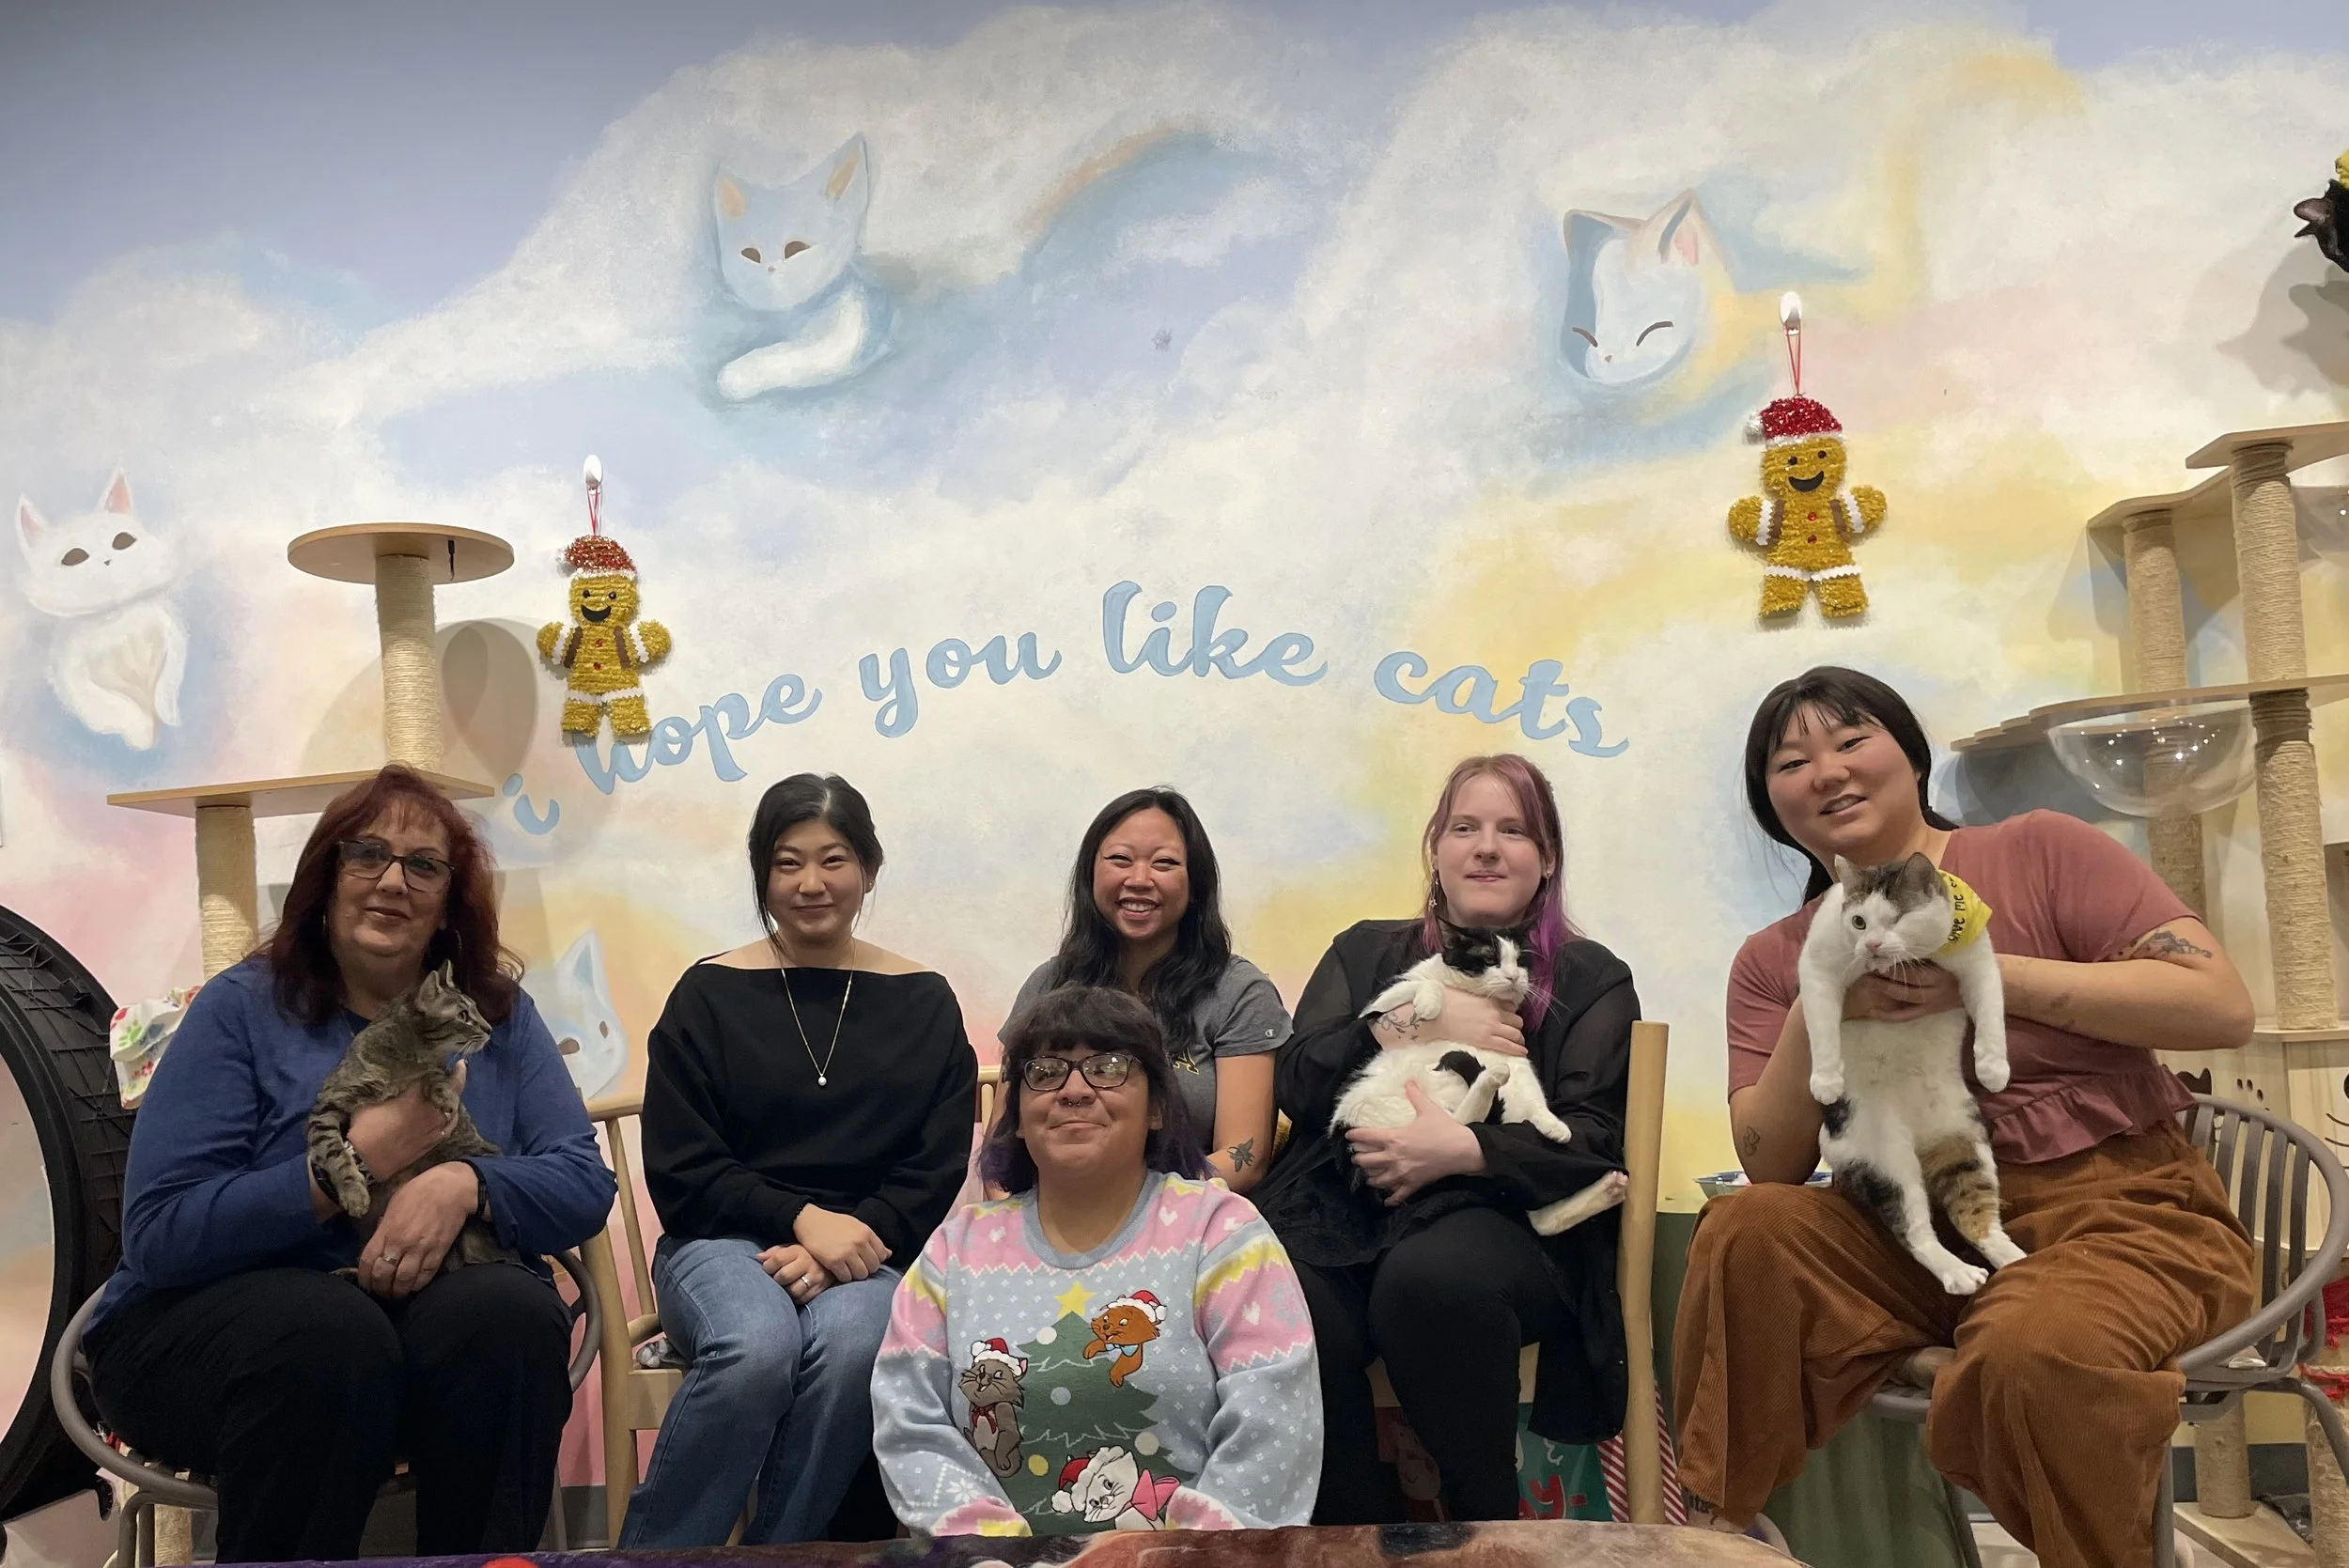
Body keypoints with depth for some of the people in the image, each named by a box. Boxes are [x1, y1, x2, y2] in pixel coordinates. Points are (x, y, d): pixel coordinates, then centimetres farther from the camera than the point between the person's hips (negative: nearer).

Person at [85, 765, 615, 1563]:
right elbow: (159, 1235, -8)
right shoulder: (242, 1007, 1)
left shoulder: (496, 1013, 10)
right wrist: (349, 1165, -18)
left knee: (510, 1313, -31)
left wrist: (464, 1184, -20)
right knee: (328, 1332, -35)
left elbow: (585, 1184, 0)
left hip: (438, 1304, 2)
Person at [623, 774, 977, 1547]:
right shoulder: (710, 995, 6)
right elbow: (681, 1177, 0)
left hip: (869, 1253, 1)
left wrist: (845, 1244, -13)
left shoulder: (923, 1002, 9)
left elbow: (939, 1174, 4)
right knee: (758, 1348, -34)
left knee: (850, 1346, -34)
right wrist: (803, 1218, -15)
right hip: (725, 1240, -1)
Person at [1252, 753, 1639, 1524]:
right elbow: (1297, 1082, 9)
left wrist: (1463, 1150, -14)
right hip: (1347, 1214, 2)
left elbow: (1597, 1136, 2)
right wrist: (1418, 1025, -4)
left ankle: (1488, 1529, -14)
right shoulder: (1365, 952, 23)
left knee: (1429, 1279, -37)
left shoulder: (1590, 979, 15)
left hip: (1504, 1218, -2)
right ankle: (1363, 1531, -10)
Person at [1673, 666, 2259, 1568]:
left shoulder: (2038, 851, -1)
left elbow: (2225, 1008, -10)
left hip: (2122, 1211, -3)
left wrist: (1989, 976, -15)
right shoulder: (1773, 961, 7)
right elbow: (1772, 1166, -1)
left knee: (2031, 1350, -35)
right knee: (1748, 1233, -24)